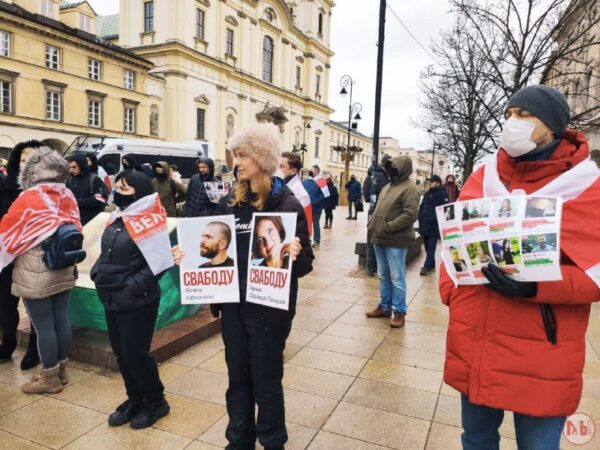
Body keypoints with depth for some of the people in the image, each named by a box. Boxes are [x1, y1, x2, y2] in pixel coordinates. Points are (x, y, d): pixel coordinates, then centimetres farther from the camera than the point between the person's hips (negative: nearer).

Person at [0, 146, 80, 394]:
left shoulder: (28, 199, -13)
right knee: (61, 320, 14)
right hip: (64, 270, 6)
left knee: (43, 326, 5)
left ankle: (49, 378, 17)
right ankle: (60, 370, 28)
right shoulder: (68, 196, 2)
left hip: (36, 274, -6)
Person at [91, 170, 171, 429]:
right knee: (120, 352, 16)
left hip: (137, 302, -8)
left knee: (135, 354, 2)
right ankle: (135, 399, 35)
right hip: (111, 300, 8)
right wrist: (97, 274, 6)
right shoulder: (116, 219, 9)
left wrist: (133, 286, -22)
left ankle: (156, 401, 24)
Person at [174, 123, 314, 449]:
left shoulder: (287, 204, -12)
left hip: (268, 308, -5)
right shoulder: (229, 202, 4)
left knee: (266, 382, 11)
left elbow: (305, 263, -12)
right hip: (233, 305, 5)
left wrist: (295, 255, -33)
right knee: (237, 379, 19)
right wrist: (188, 255, -5)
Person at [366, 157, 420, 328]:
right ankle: (385, 306, 28)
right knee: (383, 276, 16)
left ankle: (399, 311, 11)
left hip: (396, 241, -8)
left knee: (397, 278, 0)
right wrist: (372, 223, 8)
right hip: (380, 239, 8)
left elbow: (410, 215, -21)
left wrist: (387, 227, -22)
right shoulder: (388, 186, 17)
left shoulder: (409, 188, -11)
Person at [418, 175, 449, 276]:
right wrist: (421, 218, 10)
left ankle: (427, 266, -5)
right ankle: (431, 265, 21)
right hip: (425, 224, 8)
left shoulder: (442, 194, -6)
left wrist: (435, 219, -18)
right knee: (427, 246, 12)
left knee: (431, 247, -6)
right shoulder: (427, 194, 17)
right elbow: (422, 207, 21)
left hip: (434, 225, -8)